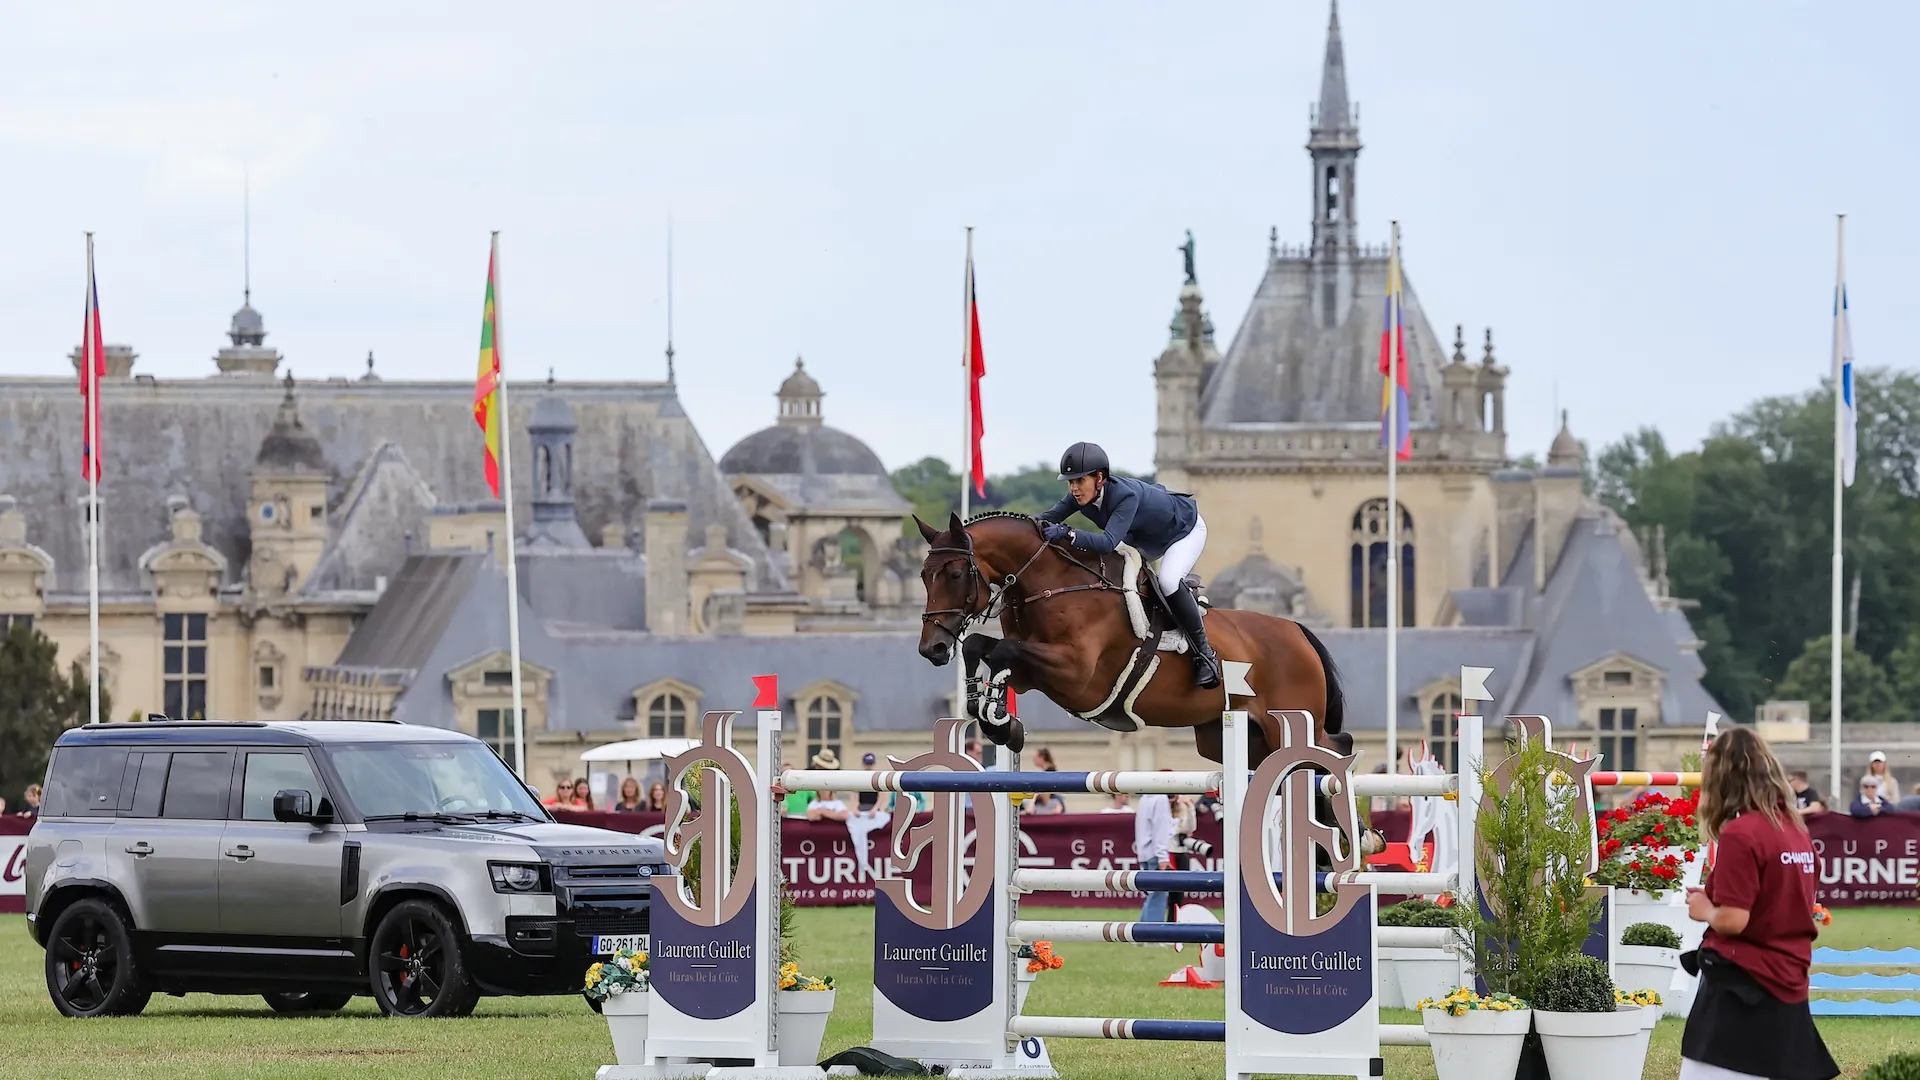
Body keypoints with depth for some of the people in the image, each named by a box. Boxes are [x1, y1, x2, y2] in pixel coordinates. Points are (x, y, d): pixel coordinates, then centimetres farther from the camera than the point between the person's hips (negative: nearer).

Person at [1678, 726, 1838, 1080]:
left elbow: (1733, 920, -18)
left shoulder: (1740, 835, -14)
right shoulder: (1796, 830, 10)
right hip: (1787, 987, 8)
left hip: (1741, 989, -8)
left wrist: (1704, 910, 2)